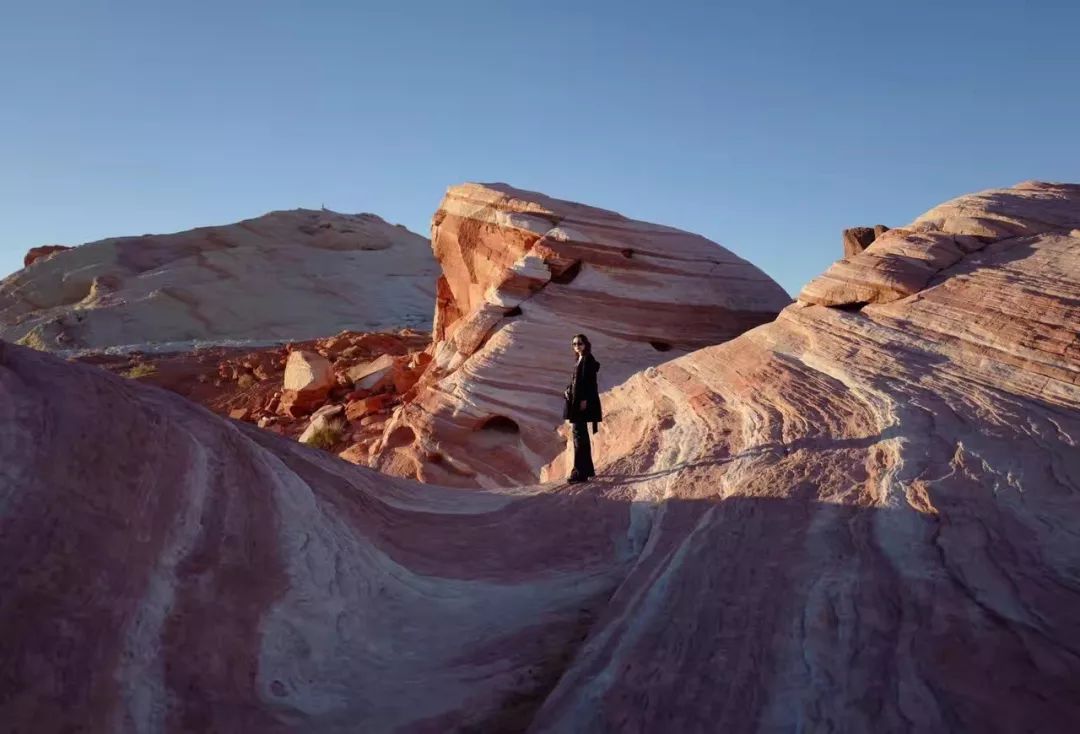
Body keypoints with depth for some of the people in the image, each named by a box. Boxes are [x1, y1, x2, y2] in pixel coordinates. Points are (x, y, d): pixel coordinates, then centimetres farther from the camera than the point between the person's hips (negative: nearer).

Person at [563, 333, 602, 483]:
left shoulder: (588, 359, -9)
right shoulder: (580, 360, 19)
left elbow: (589, 380, -17)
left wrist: (585, 399, -22)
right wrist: (568, 390, 6)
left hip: (582, 401, -10)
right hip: (576, 400, 10)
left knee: (579, 434, -13)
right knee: (581, 434, 13)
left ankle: (580, 472, -15)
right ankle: (588, 469, 21)